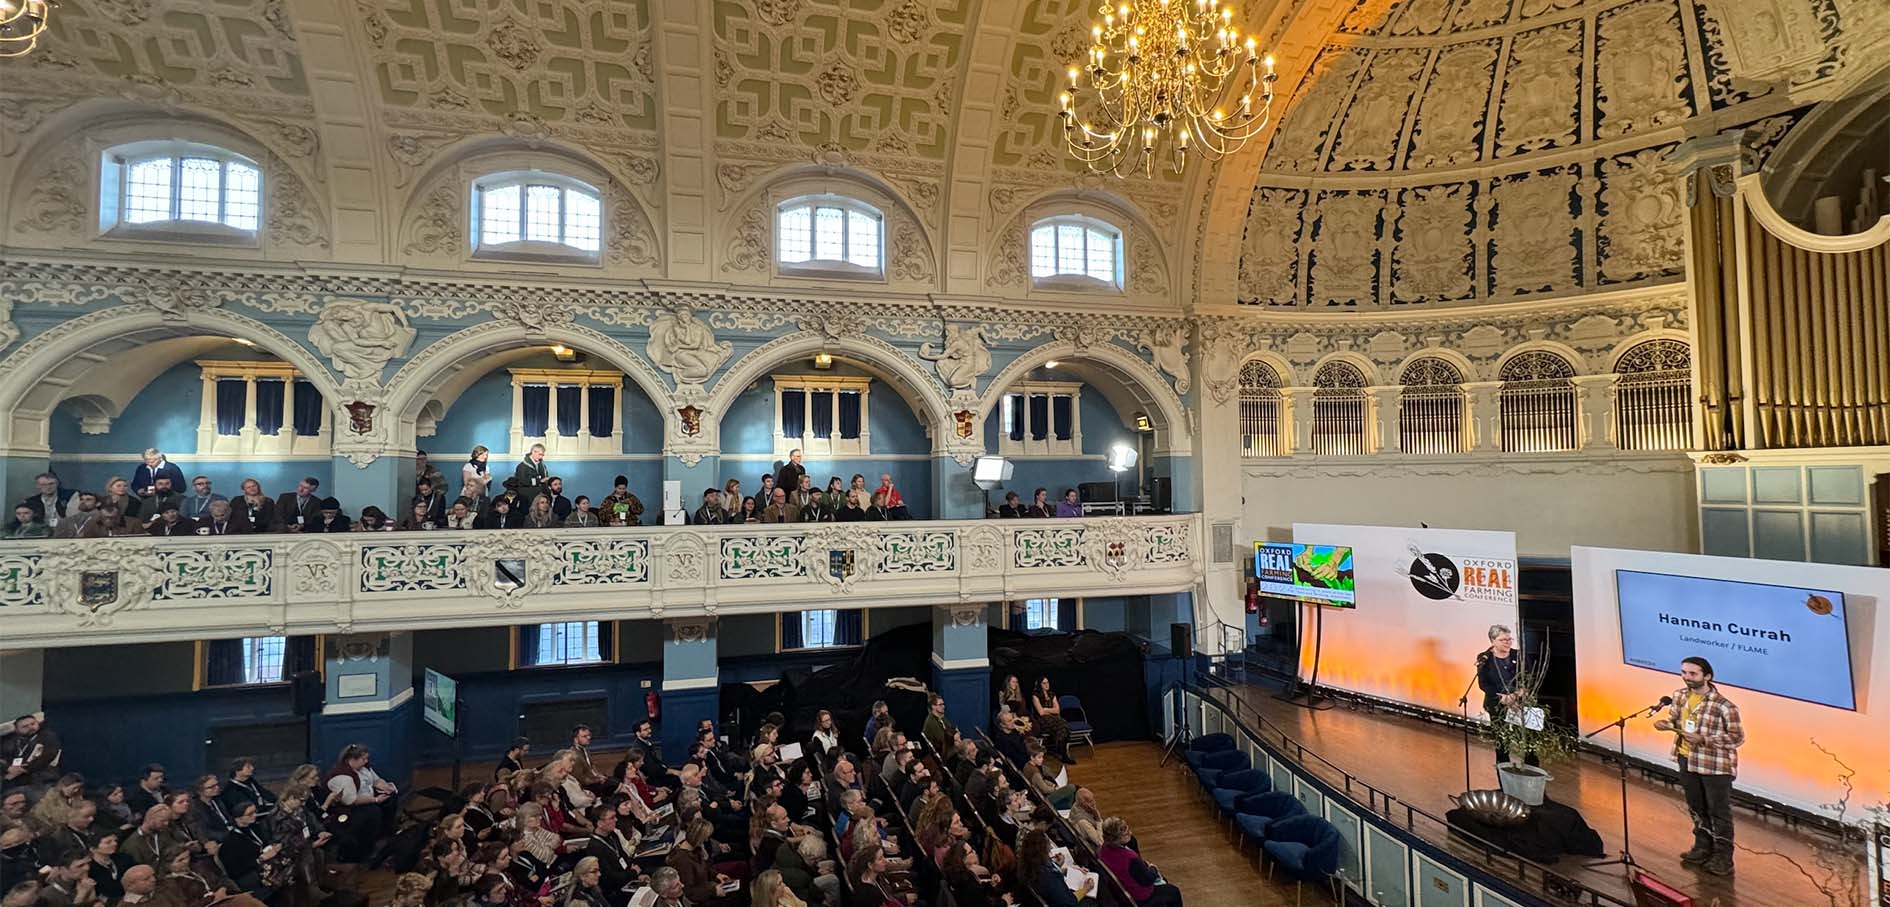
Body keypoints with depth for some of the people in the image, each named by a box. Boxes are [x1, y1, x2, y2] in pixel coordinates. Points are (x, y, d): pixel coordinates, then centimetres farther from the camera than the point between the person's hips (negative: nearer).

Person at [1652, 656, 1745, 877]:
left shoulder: (1724, 706, -21)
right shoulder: (1680, 696, -1)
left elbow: (1738, 737, -16)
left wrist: (1704, 739, -25)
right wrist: (1666, 724, -9)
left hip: (1716, 765, -6)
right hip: (1687, 759, 6)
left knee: (1719, 812, 6)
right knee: (1696, 808, 19)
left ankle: (1723, 858, 19)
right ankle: (1703, 847, 35)